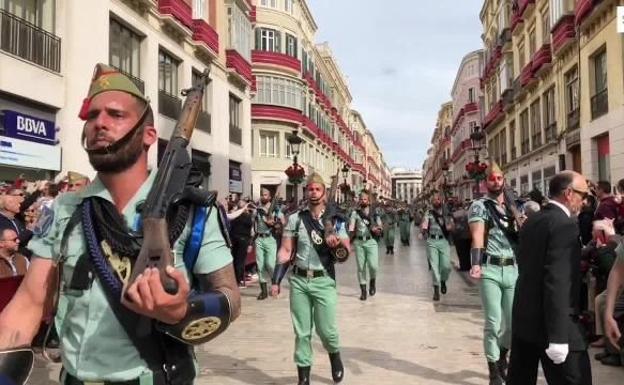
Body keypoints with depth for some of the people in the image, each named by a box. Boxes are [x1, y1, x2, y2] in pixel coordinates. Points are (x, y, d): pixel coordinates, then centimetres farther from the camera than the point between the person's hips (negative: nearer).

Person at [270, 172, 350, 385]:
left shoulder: (335, 219, 2)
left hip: (323, 281, -1)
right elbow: (285, 251, 4)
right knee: (301, 332, 7)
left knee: (326, 329, 2)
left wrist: (337, 243, -19)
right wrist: (276, 280, -2)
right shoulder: (295, 218, 3)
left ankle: (335, 355, 35)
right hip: (298, 280, 1)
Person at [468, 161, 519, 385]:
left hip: (513, 269, 5)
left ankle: (502, 357, 38)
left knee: (514, 321, 11)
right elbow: (477, 236, -16)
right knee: (494, 323, -2)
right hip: (490, 270, -5)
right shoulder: (479, 206, -1)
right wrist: (476, 264, -31)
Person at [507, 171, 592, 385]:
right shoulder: (565, 225, -16)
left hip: (524, 319, 9)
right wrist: (558, 337, -23)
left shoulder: (532, 221, 10)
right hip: (554, 325, -9)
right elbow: (557, 282, -23)